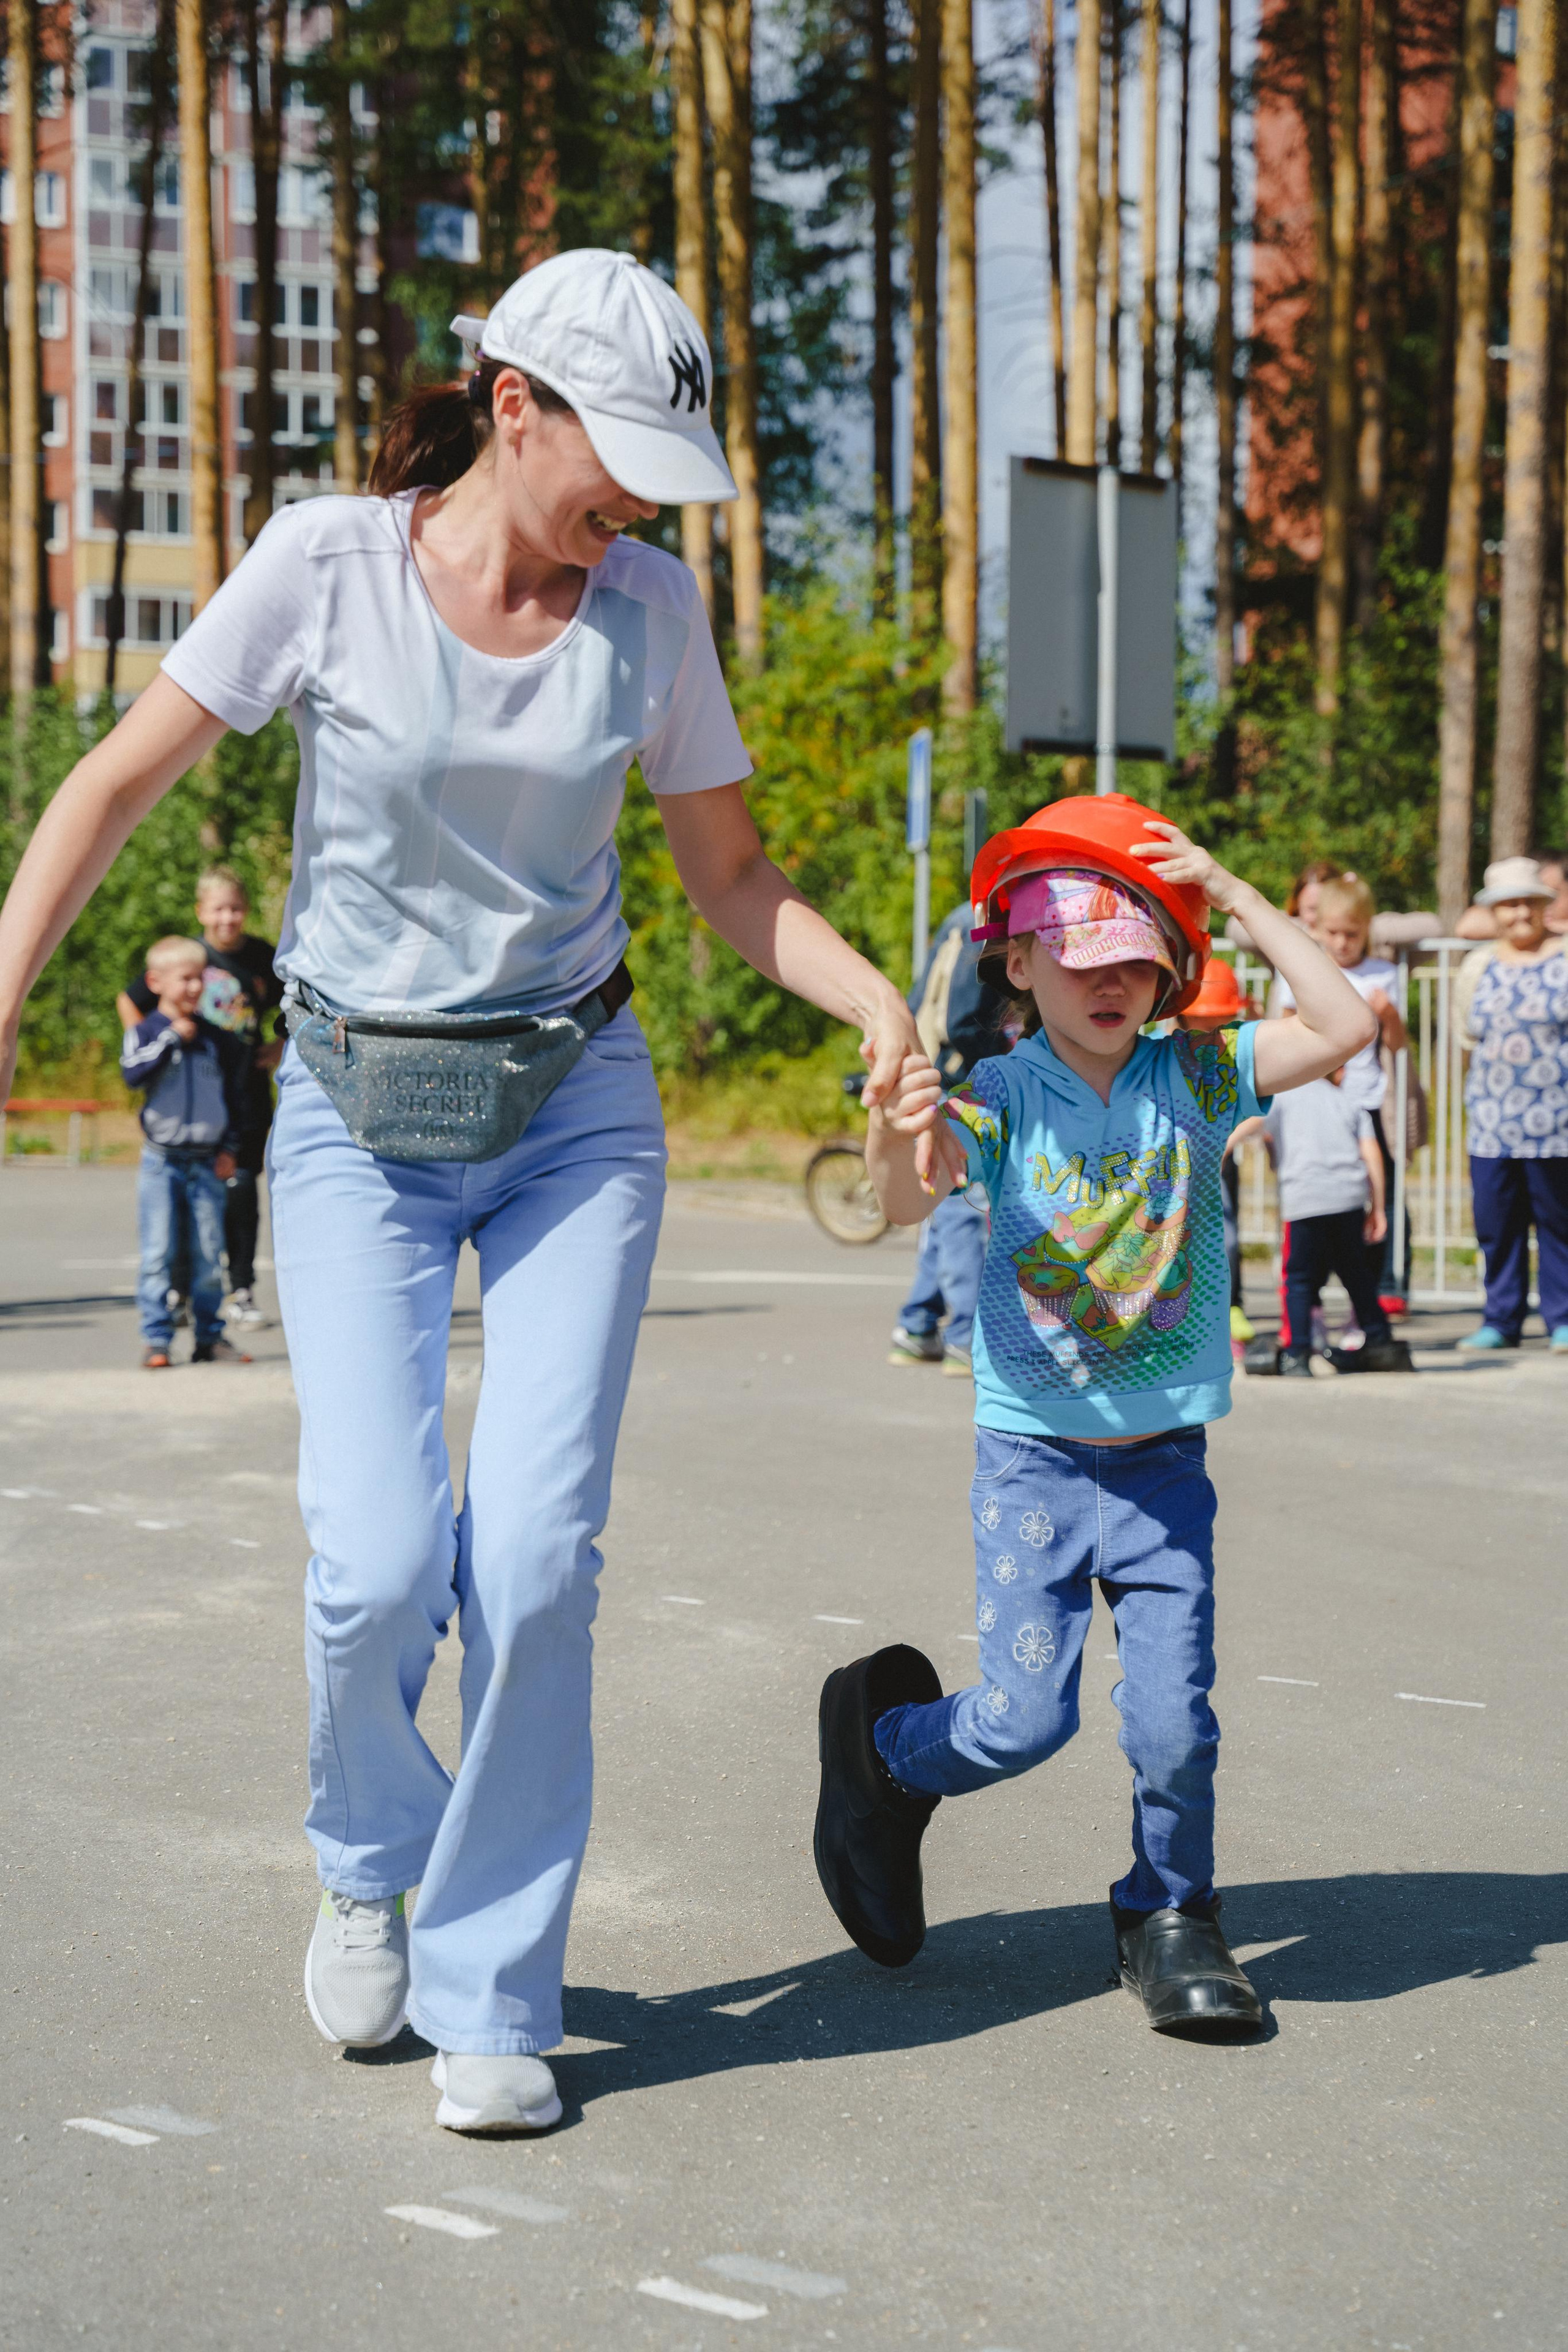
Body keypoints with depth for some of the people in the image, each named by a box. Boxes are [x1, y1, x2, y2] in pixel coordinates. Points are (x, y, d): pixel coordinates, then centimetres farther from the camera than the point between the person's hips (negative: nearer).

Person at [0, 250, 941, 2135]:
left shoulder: (645, 608, -2)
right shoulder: (327, 564, -10)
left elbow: (730, 874, 7)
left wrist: (883, 1010, -9)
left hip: (574, 1113, 2)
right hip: (358, 1123, -2)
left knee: (537, 1554, -9)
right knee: (378, 1562, -13)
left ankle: (490, 1995, 8)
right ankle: (368, 1857, 21)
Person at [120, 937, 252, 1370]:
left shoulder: (215, 1038, 9)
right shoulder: (145, 1032, 1)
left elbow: (235, 1094, 16)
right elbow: (132, 1071, -19)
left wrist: (229, 1149, 10)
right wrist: (172, 1036, -17)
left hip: (207, 1164, 3)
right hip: (161, 1163, -3)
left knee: (210, 1256, 4)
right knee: (159, 1254, -5)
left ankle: (210, 1337, 13)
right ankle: (156, 1339, -1)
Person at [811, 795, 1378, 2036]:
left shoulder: (1193, 1078, -1)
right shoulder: (1004, 1097, -9)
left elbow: (1346, 1025, -12)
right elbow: (913, 1198, -27)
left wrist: (1236, 895, -15)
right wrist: (893, 1143, -50)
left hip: (1166, 1461, 2)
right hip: (1035, 1455, -2)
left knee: (1175, 1713, -4)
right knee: (1024, 1719, -5)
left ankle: (1170, 1914, 21)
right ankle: (881, 1736, 27)